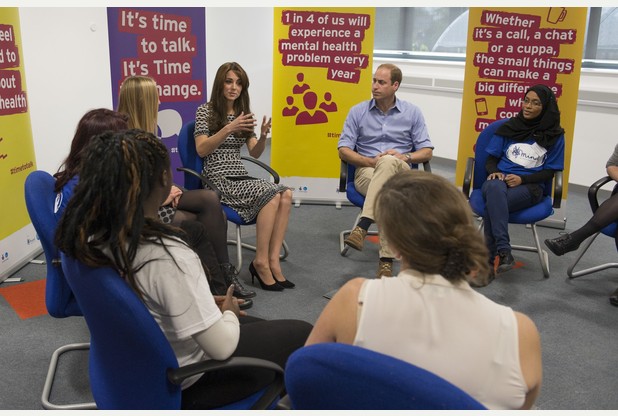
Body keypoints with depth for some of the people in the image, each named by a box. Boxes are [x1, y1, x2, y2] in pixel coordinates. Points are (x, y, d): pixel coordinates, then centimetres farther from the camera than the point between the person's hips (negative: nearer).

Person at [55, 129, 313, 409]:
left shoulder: (92, 236, -11)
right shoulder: (167, 256, -35)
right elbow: (221, 346, -27)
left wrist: (204, 303, 7)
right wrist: (228, 313, -7)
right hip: (182, 384, -7)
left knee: (262, 326, 25)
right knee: (301, 335, 8)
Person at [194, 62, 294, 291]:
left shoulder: (243, 113, 16)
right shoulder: (205, 111, 0)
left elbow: (254, 153, 11)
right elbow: (201, 150, -12)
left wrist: (263, 136, -10)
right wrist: (228, 129, -23)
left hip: (241, 177, 6)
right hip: (218, 180, -6)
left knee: (286, 194, -22)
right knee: (272, 195, -29)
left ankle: (273, 260, -24)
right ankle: (261, 262, -21)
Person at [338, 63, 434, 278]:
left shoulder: (412, 112, 11)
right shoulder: (358, 111, 10)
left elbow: (427, 151, 9)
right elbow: (343, 150, 5)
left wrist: (405, 157, -13)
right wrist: (372, 161, -11)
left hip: (400, 173, 0)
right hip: (367, 172, 0)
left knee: (389, 162, -40)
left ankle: (362, 226, -43)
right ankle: (386, 259, -40)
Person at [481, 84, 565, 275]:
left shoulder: (554, 136, 8)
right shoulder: (509, 127, 14)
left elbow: (550, 172, 5)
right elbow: (491, 159, 14)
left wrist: (522, 179, -12)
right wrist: (494, 172, -10)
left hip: (530, 186, -2)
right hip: (500, 179, 2)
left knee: (492, 203, -36)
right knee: (495, 188, -39)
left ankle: (488, 259, -35)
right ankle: (504, 251, -45)